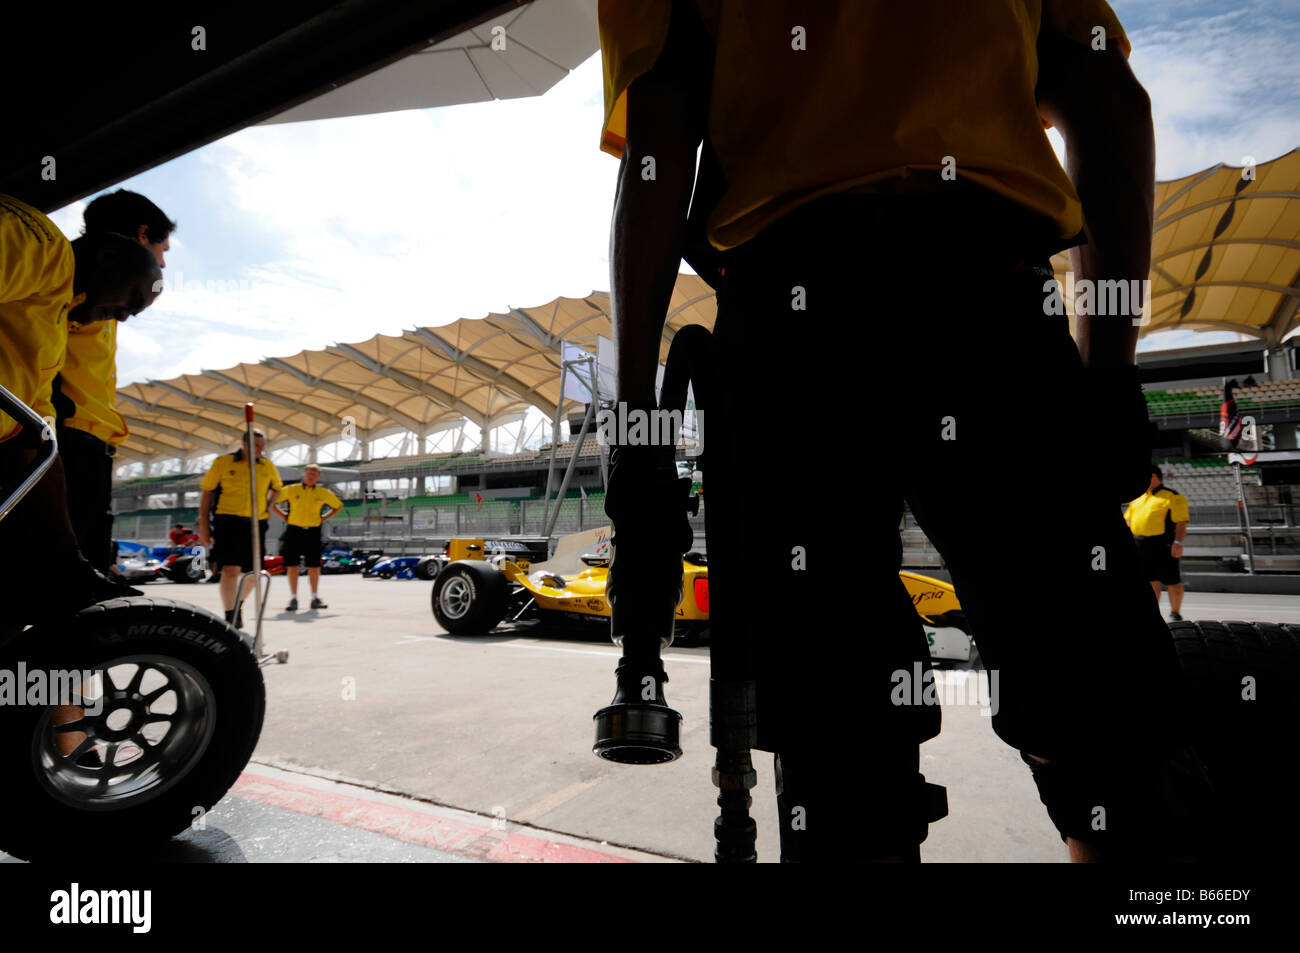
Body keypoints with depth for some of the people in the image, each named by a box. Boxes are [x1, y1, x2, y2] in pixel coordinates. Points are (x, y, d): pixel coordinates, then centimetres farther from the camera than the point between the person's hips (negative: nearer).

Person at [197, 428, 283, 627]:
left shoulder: (267, 466, 9)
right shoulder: (223, 462, -1)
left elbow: (277, 488, 28)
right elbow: (206, 493, 4)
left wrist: (268, 505, 10)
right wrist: (203, 525, 0)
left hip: (256, 524, 4)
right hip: (229, 521, -4)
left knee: (253, 572, 9)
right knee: (230, 569, -16)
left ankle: (238, 605, 36)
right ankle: (230, 618, -8)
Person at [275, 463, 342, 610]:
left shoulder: (324, 493, 6)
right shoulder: (291, 490, 2)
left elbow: (338, 505, 20)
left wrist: (324, 517, 9)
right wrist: (284, 516, 3)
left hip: (313, 531, 1)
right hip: (293, 530, -1)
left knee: (314, 566, 2)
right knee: (292, 565, 0)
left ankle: (315, 598, 12)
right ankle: (293, 599, 9)